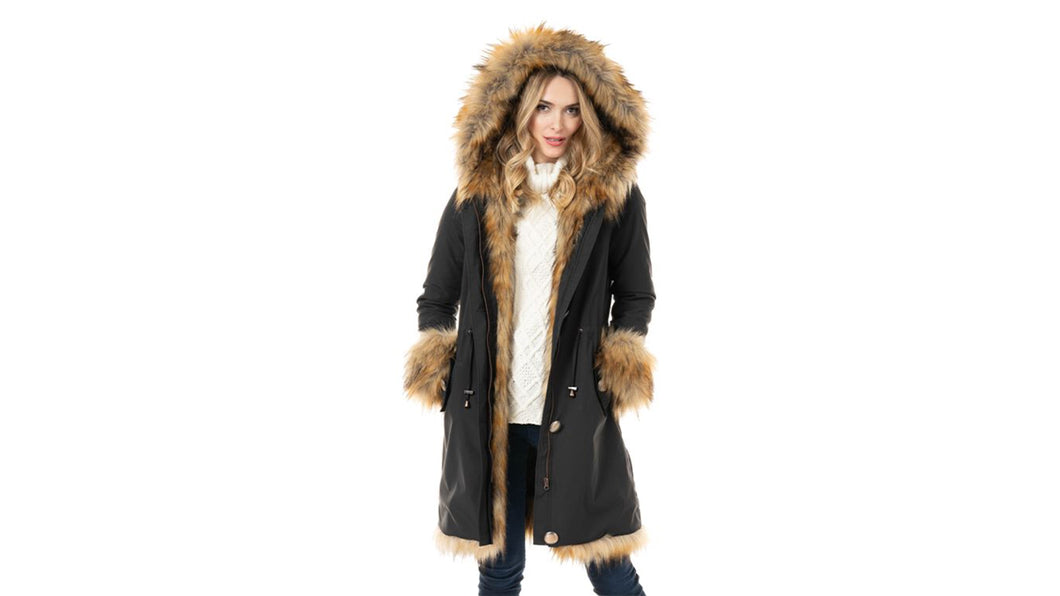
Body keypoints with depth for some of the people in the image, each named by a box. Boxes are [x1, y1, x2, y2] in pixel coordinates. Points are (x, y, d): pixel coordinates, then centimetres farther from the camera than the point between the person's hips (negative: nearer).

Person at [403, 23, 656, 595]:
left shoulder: (614, 193, 2)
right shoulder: (477, 192, 6)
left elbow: (635, 295, 11)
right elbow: (436, 299, 13)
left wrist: (623, 365, 0)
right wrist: (435, 366, 3)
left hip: (577, 410, -1)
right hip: (488, 411, 2)